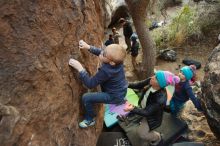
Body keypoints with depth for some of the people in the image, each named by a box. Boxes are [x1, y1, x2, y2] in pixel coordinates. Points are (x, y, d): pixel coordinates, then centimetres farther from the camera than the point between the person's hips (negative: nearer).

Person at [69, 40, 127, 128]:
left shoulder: (106, 71, -37)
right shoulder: (116, 60, -15)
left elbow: (90, 84, -29)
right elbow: (100, 52, 2)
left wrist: (80, 68, -31)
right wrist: (89, 47, -8)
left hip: (114, 97, -8)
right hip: (121, 91, 8)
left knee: (86, 98, -10)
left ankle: (90, 120, 15)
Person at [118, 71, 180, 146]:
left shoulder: (160, 99, -38)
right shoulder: (150, 81, -23)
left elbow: (147, 112, -32)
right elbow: (137, 85, -8)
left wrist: (132, 109, -46)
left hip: (151, 117, -6)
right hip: (142, 108, 6)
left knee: (141, 134, -11)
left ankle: (157, 138, 22)